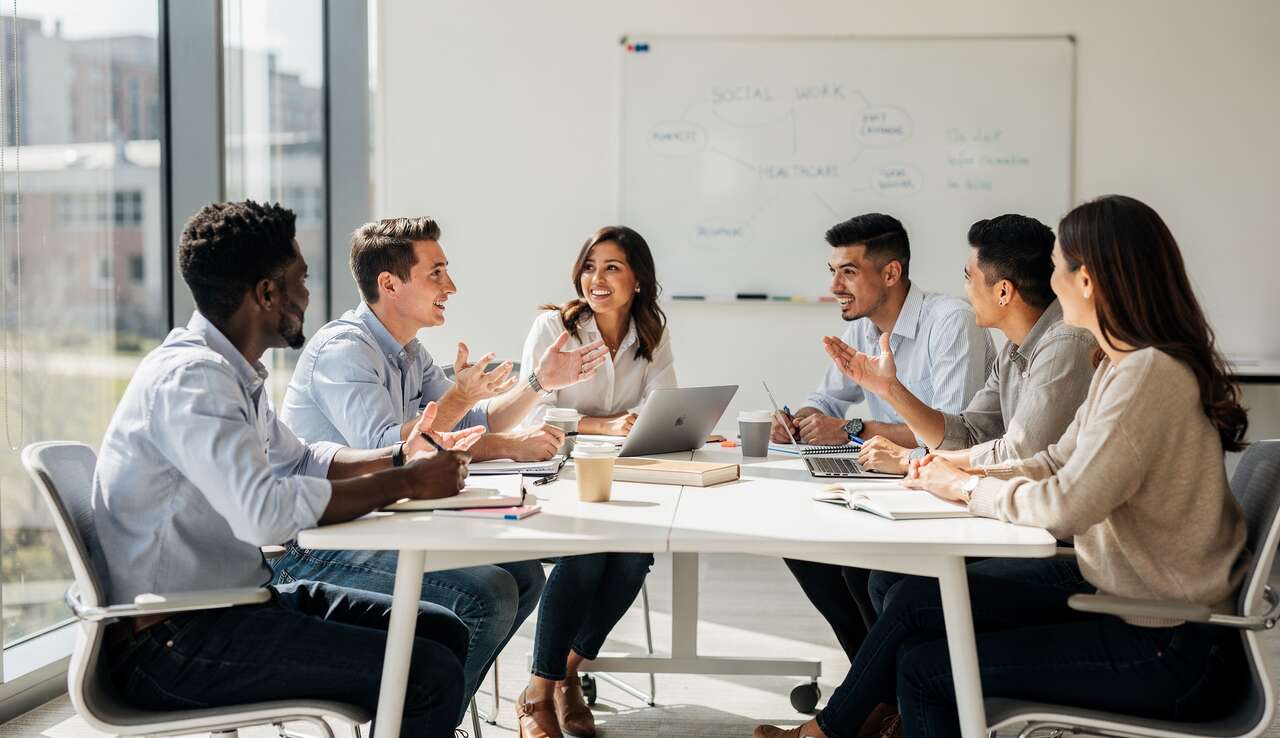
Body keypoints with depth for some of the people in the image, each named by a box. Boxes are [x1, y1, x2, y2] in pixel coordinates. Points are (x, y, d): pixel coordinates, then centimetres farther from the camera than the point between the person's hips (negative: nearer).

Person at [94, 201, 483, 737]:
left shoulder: (229, 370, 12)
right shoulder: (189, 376, -20)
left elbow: (298, 461, 23)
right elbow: (266, 511, -31)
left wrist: (398, 458, 7)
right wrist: (405, 483, -21)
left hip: (228, 602, 10)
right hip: (171, 644, -10)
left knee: (443, 632, 7)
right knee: (429, 676, -18)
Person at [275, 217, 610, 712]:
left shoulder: (408, 353, 14)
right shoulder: (342, 350, -17)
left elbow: (474, 426, 15)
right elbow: (383, 451, -29)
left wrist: (540, 382, 4)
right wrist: (458, 396, -29)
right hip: (318, 554, -10)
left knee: (522, 574, 5)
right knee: (486, 594, -23)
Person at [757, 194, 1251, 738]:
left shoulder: (1149, 374, -23)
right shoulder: (1121, 366, 9)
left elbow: (1065, 504, -26)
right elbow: (1056, 463, 15)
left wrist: (967, 488, -9)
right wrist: (963, 475, 1)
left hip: (1169, 653, -9)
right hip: (1123, 607, 9)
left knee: (924, 668, -6)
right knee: (916, 599, 7)